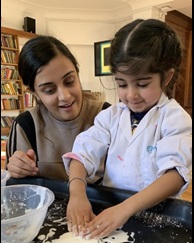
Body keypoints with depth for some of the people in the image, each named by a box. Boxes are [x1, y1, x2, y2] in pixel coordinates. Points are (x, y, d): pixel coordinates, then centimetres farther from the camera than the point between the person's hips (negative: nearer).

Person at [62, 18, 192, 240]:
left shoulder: (175, 118, -10)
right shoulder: (111, 115, 1)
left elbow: (175, 173, -20)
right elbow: (84, 152, -6)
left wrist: (125, 208, -30)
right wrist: (77, 193, -23)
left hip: (156, 213, -3)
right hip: (108, 206, 3)